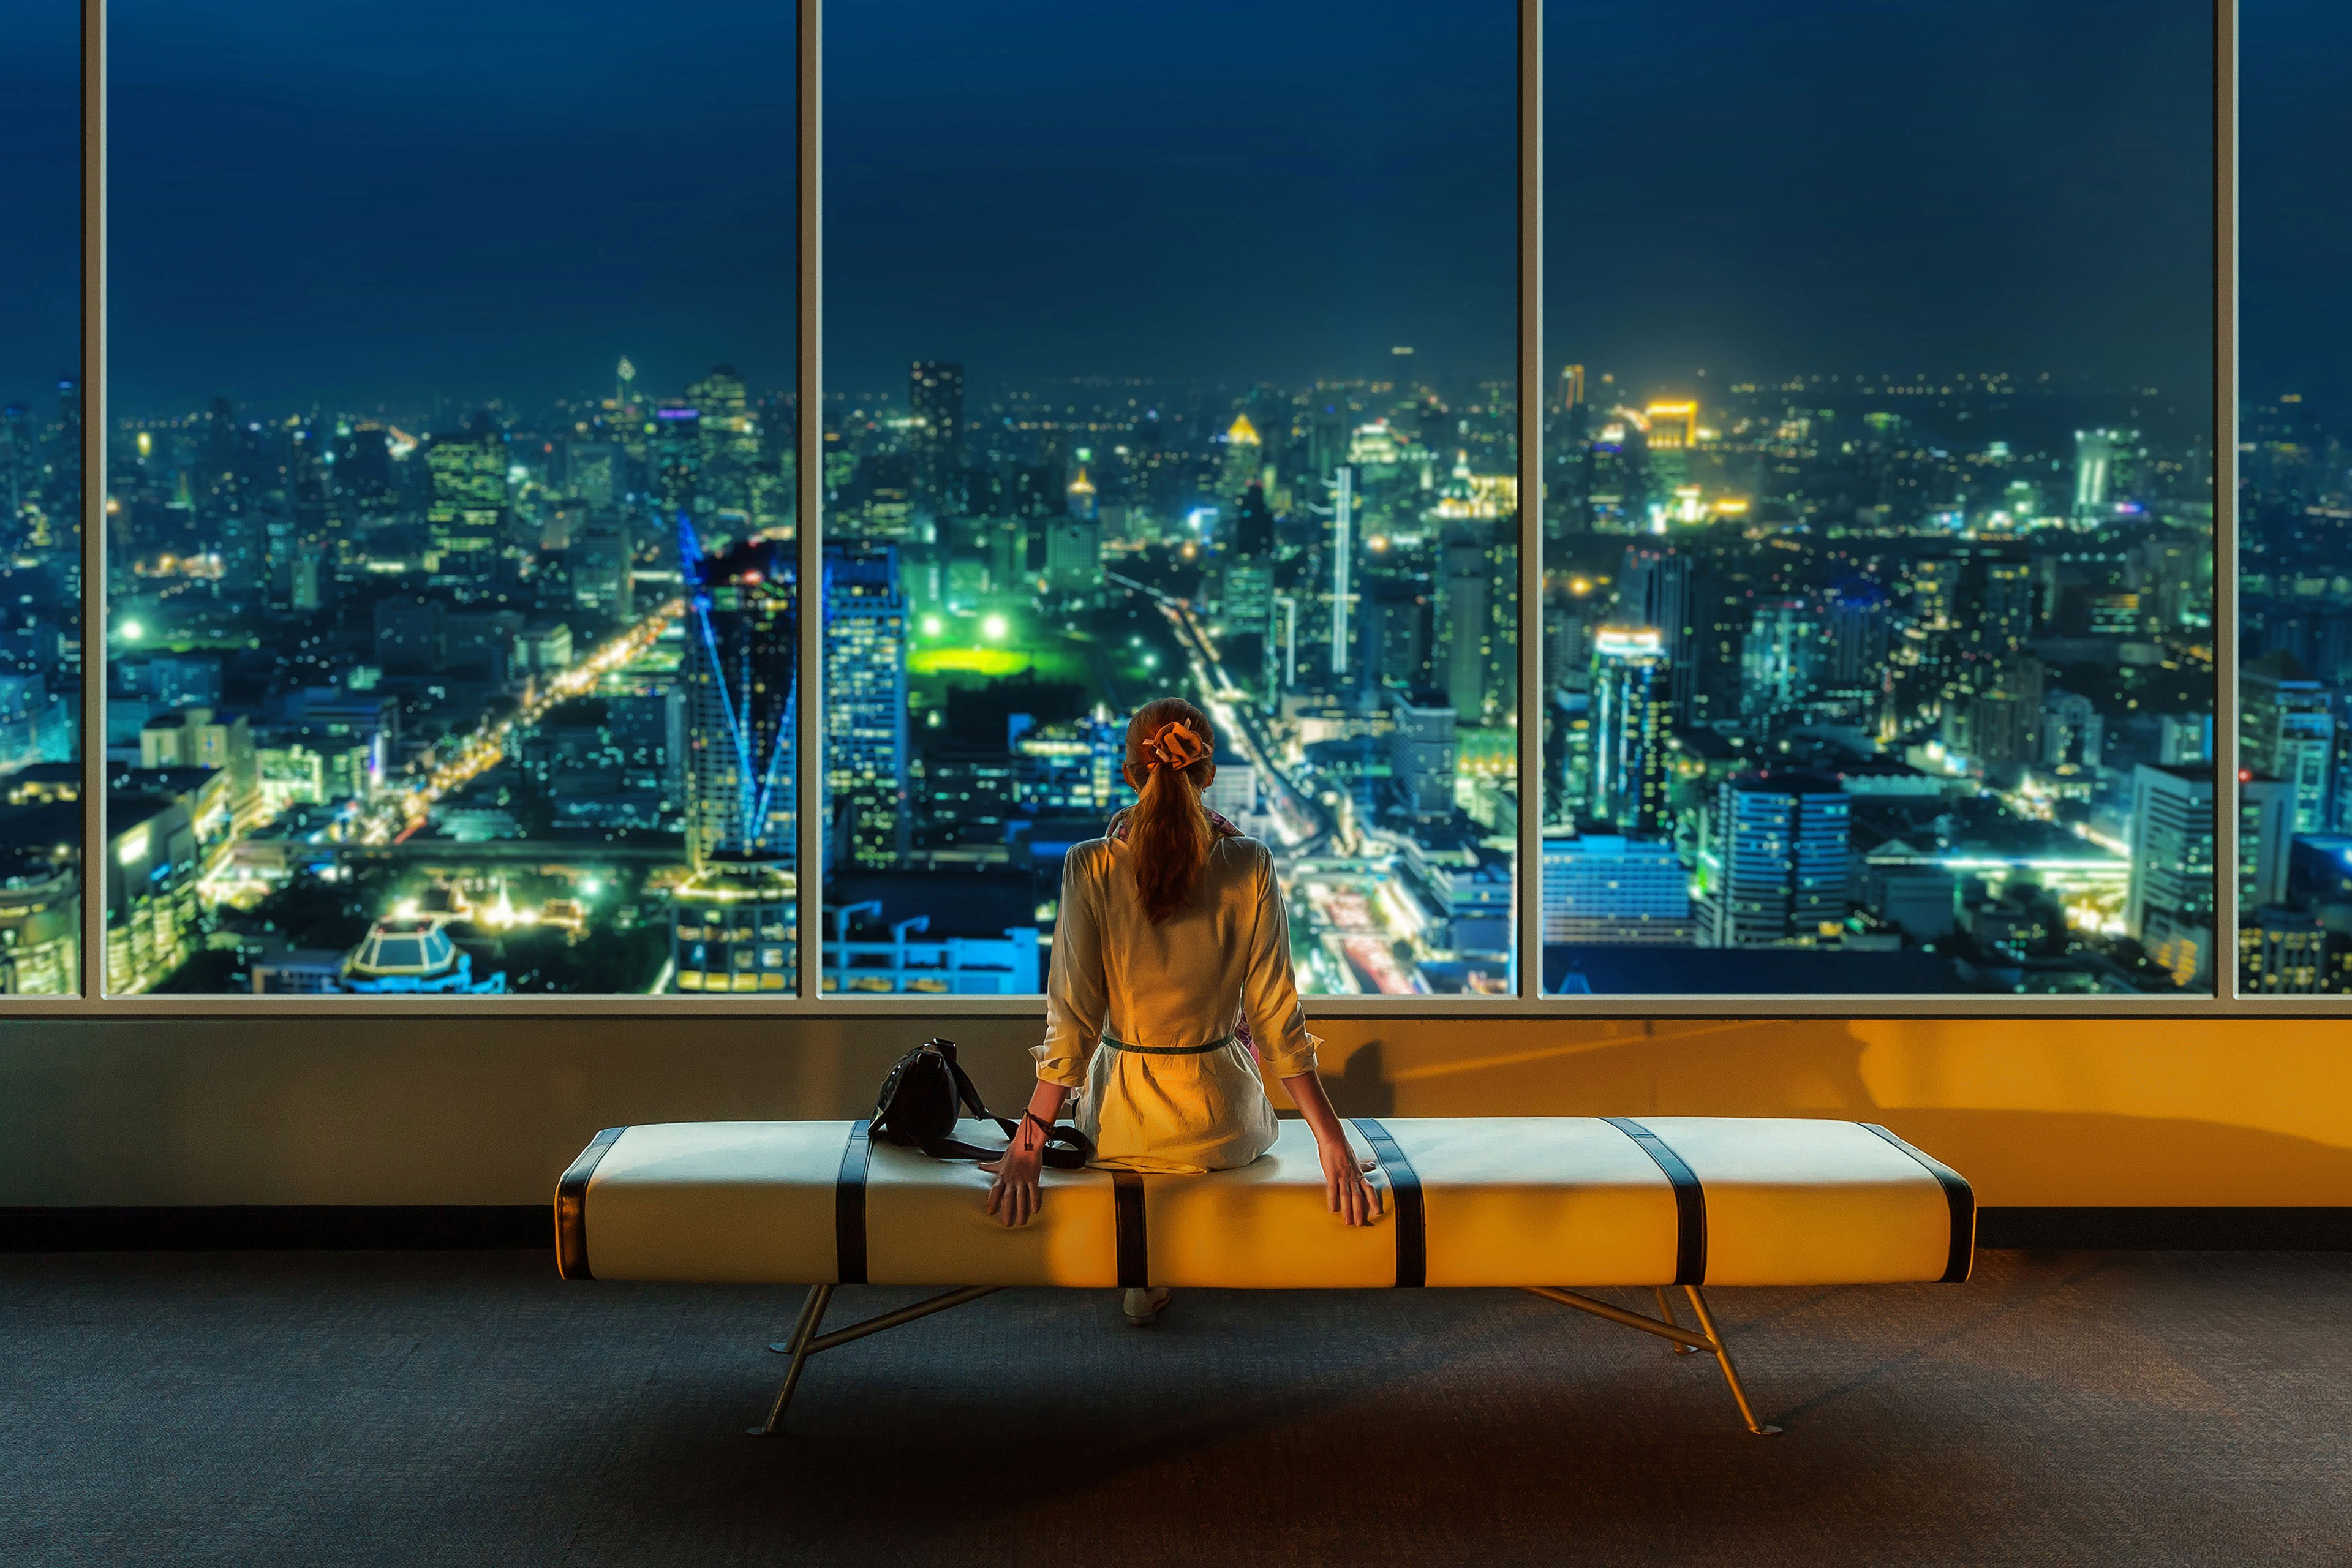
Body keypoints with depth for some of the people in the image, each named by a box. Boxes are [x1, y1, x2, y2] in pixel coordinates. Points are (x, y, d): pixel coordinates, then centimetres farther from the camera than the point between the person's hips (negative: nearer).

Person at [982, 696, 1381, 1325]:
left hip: (1122, 1127, 0)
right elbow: (1276, 1017, -12)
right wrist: (1333, 1140, -4)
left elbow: (1074, 1021, -14)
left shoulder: (1090, 867, -16)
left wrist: (1028, 1144, -7)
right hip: (1224, 1124, 0)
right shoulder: (1249, 866, -14)